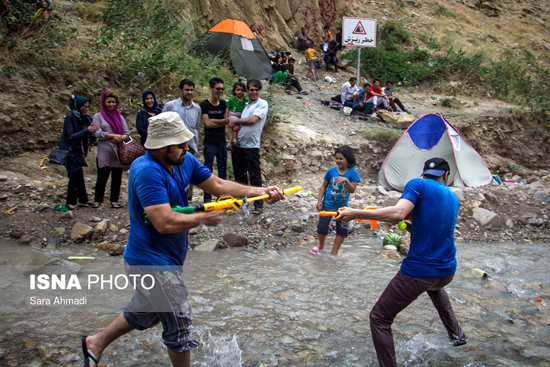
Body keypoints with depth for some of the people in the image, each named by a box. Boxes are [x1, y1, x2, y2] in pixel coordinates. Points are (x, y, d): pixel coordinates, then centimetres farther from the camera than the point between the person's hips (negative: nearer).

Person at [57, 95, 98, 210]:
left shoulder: (84, 118, 5)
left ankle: (83, 199, 17)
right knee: (74, 175, -7)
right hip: (68, 150, -6)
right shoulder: (70, 117, -14)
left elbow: (84, 137, 9)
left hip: (77, 151, 6)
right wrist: (87, 130, -29)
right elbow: (71, 136, -22)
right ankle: (70, 202, 3)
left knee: (80, 175, 8)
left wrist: (85, 152, 6)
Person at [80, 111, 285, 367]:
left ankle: (96, 343, 49)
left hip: (166, 259, 9)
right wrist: (205, 218, -19)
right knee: (180, 327, 6)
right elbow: (165, 222, -34)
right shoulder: (148, 171, -27)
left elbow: (217, 185, 4)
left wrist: (260, 191, -4)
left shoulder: (184, 161, 0)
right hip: (153, 264, -9)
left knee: (145, 312, 29)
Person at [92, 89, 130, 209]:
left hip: (118, 151, 3)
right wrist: (113, 135, -14)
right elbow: (98, 133, -7)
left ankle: (114, 201, 11)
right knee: (102, 177, -2)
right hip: (104, 152, -3)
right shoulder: (98, 116, 5)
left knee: (117, 177, 4)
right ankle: (97, 200, 10)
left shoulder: (119, 117, 15)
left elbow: (127, 133, 9)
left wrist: (121, 138, -12)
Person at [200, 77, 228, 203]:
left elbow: (228, 120, -4)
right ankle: (207, 198, 6)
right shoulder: (204, 104, -4)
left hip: (222, 142, 5)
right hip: (210, 142, -5)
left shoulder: (223, 103, 10)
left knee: (223, 170, 9)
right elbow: (207, 123, -13)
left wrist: (213, 120, -13)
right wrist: (222, 122, -8)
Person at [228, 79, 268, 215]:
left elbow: (252, 120, -16)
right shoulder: (245, 105, 18)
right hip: (238, 145, 7)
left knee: (254, 176, -5)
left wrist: (235, 121, -4)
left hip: (251, 146, -7)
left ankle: (258, 205, 2)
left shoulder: (262, 104, -3)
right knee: (239, 175, 14)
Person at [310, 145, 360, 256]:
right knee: (322, 226, 1)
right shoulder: (331, 171, -8)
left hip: (342, 206, 0)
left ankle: (334, 253, 21)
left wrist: (346, 180, -34)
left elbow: (352, 190, -16)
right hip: (328, 204, 0)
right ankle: (321, 245, 31)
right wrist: (319, 200, -5)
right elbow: (324, 186, 1)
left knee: (342, 229, 6)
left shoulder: (352, 172, -11)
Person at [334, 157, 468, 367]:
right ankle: (456, 334, 48)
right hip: (447, 272, 7)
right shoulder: (452, 198, 12)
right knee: (434, 286, 44)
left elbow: (398, 213, -26)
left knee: (379, 318, 5)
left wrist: (355, 214, -25)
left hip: (418, 272, -7)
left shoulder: (417, 184, -8)